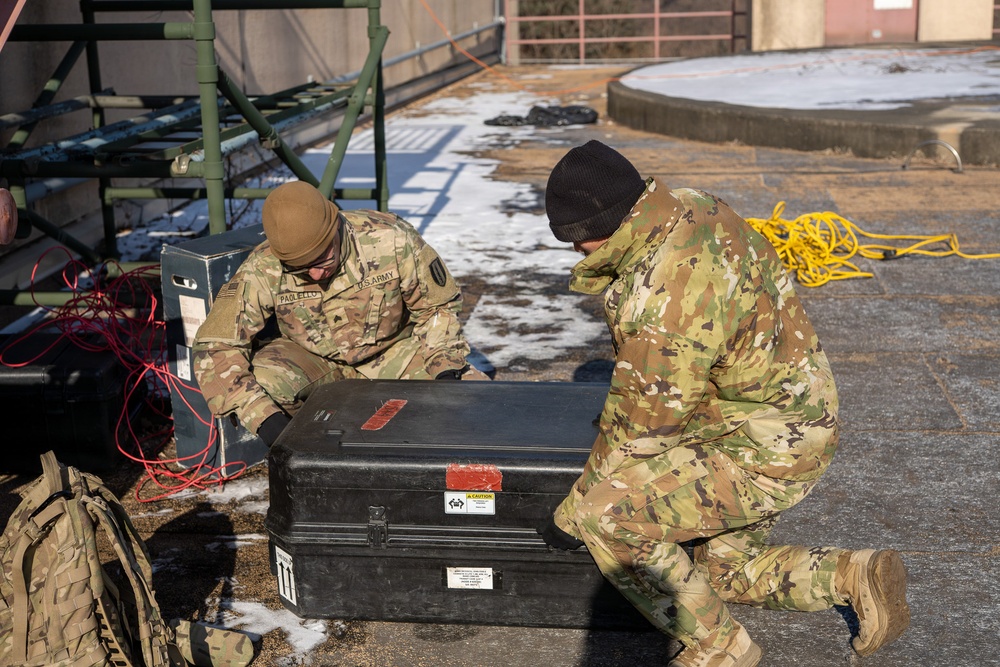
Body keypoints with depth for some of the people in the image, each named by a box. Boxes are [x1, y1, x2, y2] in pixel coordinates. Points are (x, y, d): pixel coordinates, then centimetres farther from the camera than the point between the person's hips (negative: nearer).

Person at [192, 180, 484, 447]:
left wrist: (445, 367, -22)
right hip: (311, 360, 0)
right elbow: (216, 347, -25)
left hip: (391, 352, 0)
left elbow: (438, 305, -9)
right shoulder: (264, 270, -26)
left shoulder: (392, 240, -25)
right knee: (262, 379, -33)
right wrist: (264, 419, -36)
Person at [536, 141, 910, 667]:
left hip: (764, 452, -10)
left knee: (608, 517, -17)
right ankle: (857, 577, 23)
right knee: (724, 573, 24)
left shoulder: (666, 292, -32)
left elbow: (639, 429, -22)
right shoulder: (692, 208, -3)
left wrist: (573, 515, -10)